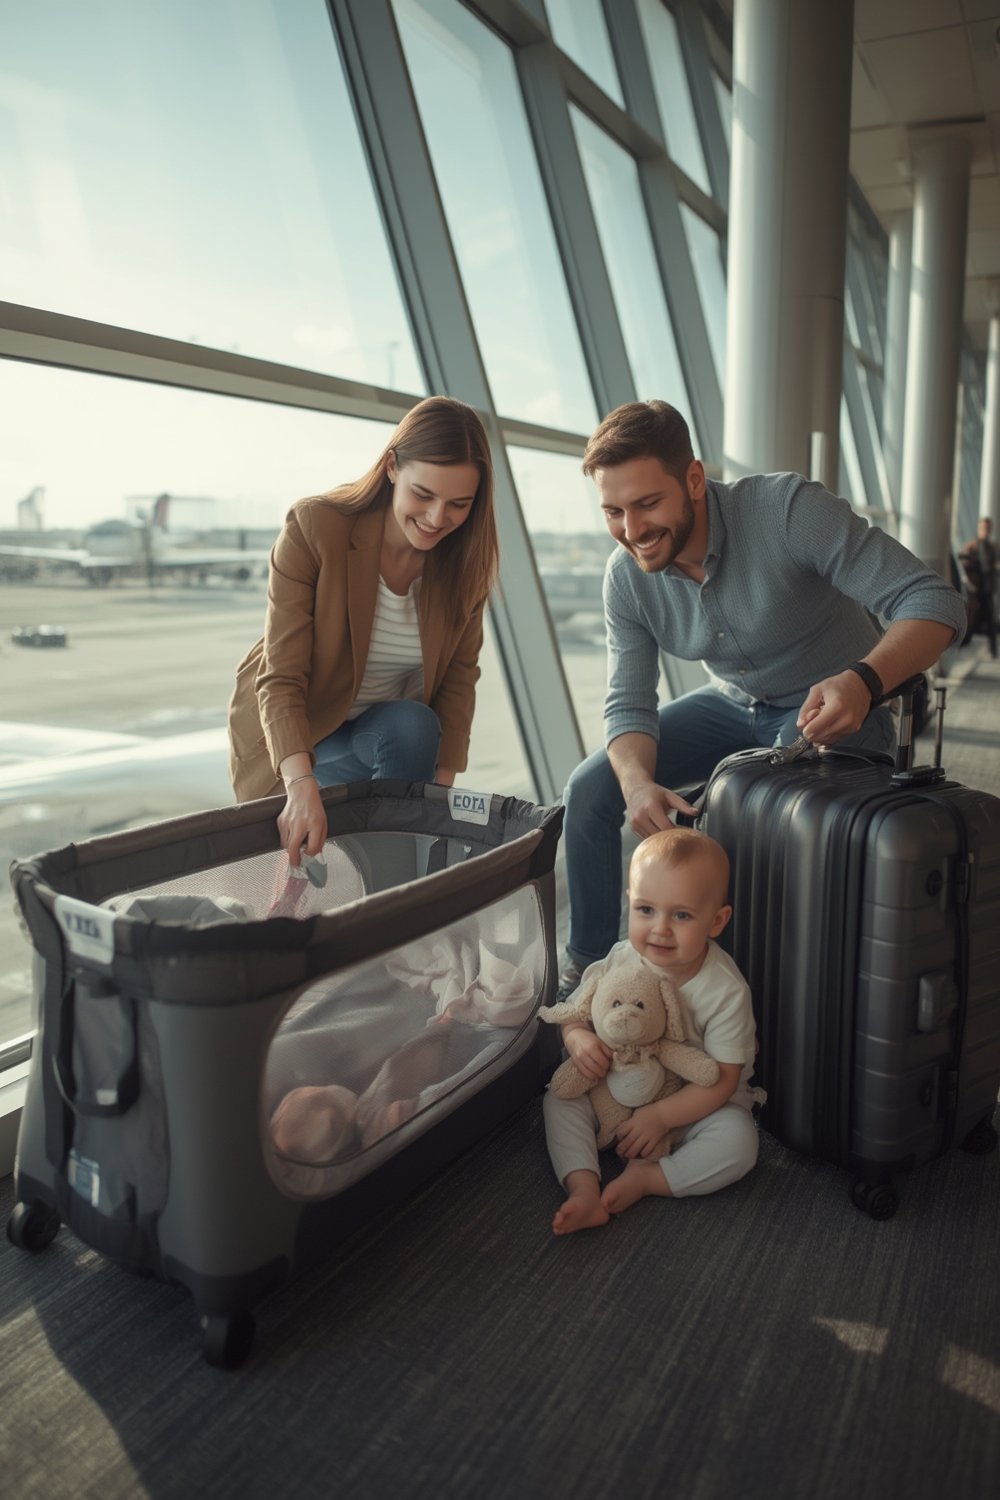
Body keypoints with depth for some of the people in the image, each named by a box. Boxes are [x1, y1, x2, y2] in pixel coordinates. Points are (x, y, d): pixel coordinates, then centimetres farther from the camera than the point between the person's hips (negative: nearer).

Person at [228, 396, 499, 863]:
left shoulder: (466, 558, -13)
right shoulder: (313, 527, -24)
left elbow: (458, 677, -6)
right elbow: (280, 680, -27)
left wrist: (439, 788, -16)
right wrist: (302, 784, -42)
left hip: (394, 725, 3)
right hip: (291, 732, -3)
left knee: (412, 728, -31)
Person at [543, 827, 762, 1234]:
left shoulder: (726, 990, -26)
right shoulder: (620, 962, -15)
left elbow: (722, 1079, -22)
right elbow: (576, 1012, -2)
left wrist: (660, 1117, -28)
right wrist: (578, 1038, -27)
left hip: (695, 1102, -3)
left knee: (738, 1141, -30)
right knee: (559, 1097, -14)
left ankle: (645, 1178, -19)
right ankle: (584, 1189, -23)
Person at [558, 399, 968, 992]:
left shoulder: (788, 508, -29)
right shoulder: (627, 576, -12)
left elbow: (935, 602, -30)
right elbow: (629, 704, -10)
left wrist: (864, 680, -51)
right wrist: (637, 783, -32)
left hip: (836, 710, -5)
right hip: (733, 704, 5)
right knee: (591, 787, -7)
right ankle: (587, 968, 10)